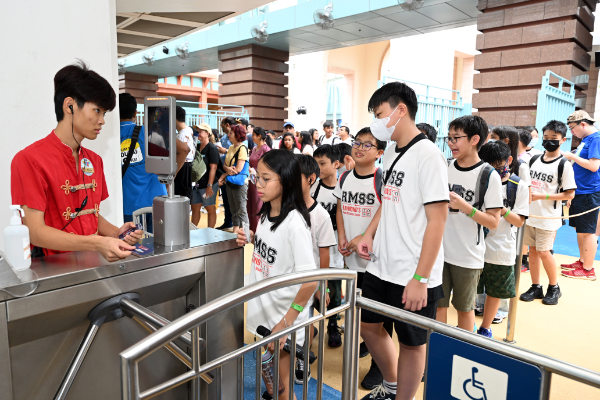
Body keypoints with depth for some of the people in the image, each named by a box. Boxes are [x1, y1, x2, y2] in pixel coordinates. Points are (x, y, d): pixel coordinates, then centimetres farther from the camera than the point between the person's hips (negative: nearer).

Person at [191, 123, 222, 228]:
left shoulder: (212, 148, -9)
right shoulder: (197, 147, 12)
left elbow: (213, 168, -15)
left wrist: (209, 185, -21)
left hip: (207, 184, -7)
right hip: (196, 183, 7)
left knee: (210, 209, 3)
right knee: (195, 208, 11)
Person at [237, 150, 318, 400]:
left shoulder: (294, 222, -24)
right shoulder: (265, 214, 1)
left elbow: (310, 279, -26)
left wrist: (286, 322, -23)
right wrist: (250, 239, 0)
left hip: (284, 313, -7)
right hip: (262, 307, 7)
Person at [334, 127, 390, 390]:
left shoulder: (382, 180, -13)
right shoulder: (345, 178, 5)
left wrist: (363, 238, -19)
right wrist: (342, 238, -1)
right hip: (351, 255, 6)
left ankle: (379, 364, 21)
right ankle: (365, 343, 44)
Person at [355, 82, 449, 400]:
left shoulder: (427, 156, -16)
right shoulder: (390, 152, 9)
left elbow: (437, 220, -18)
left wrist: (420, 278, -19)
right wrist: (369, 234, 5)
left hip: (413, 277, -8)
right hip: (381, 266, 9)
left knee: (411, 343, 11)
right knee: (369, 326, 21)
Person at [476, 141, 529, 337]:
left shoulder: (519, 186, -2)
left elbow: (519, 221, -4)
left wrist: (503, 211, -22)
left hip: (501, 249, -1)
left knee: (495, 292, 13)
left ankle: (485, 328, 32)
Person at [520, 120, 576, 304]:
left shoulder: (564, 165, -8)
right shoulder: (534, 160, 8)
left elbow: (569, 194, -11)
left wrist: (542, 196, -18)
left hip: (548, 217, -5)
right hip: (530, 213, 5)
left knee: (543, 251, -2)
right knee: (532, 250, 9)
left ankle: (554, 288, 20)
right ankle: (535, 287, 23)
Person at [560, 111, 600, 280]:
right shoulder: (586, 139, 14)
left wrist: (572, 156, -15)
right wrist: (571, 158, 8)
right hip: (579, 191, 9)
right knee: (579, 228, 16)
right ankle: (582, 261, 29)